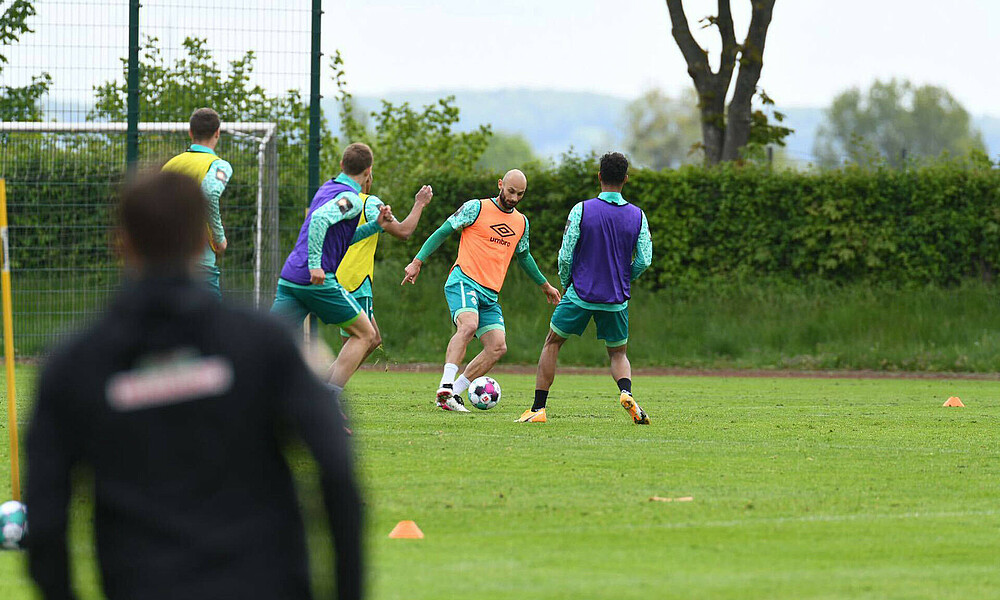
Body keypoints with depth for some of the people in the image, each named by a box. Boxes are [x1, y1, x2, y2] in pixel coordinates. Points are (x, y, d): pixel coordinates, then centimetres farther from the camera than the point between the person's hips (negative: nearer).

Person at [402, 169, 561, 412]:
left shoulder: (521, 223, 17)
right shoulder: (476, 208, -1)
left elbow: (523, 256, 34)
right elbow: (442, 233, 2)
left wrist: (544, 285, 42)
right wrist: (417, 262, -5)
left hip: (490, 294, 6)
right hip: (464, 281, -6)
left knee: (498, 347, -9)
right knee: (469, 325, -33)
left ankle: (453, 394, -3)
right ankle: (445, 387, -37)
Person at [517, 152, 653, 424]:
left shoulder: (581, 210, -9)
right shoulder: (637, 216, -2)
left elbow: (565, 256, -9)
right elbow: (644, 260, -3)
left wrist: (565, 284, 10)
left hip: (581, 293, -2)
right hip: (617, 299, 2)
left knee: (552, 344, 16)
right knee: (618, 353, 19)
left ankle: (538, 409, 11)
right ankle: (626, 391, -13)